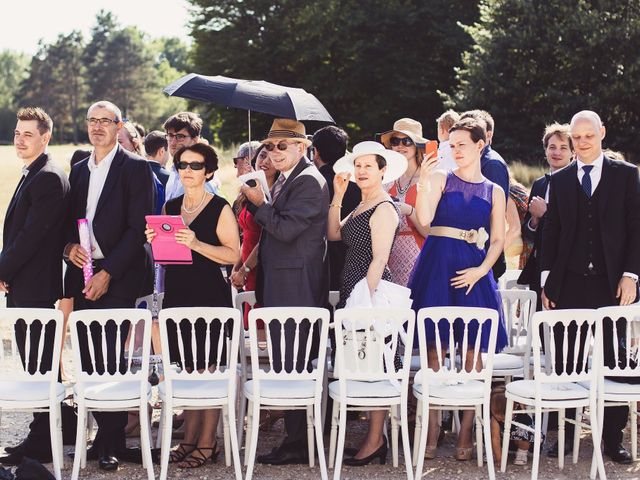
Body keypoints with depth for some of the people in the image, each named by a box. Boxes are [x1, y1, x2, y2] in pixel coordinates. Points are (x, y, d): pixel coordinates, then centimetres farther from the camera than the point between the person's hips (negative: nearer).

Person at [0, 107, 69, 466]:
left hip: (36, 288, -10)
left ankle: (41, 444, 3)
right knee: (37, 365, 14)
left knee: (40, 365, -3)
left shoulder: (49, 179, -15)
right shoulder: (32, 175, 17)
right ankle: (45, 436, 22)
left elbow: (32, 234, -20)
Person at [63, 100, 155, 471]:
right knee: (88, 358, 5)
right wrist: (70, 246, -3)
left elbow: (138, 227, -9)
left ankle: (112, 443, 1)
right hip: (83, 274, 6)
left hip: (118, 277, -6)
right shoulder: (79, 171, 17)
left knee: (109, 358, -7)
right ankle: (105, 434, 15)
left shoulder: (135, 168, -3)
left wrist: (107, 273, -14)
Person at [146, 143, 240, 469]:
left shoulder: (220, 208, -5)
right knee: (187, 370, 8)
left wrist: (197, 245, -22)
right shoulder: (170, 207, 13)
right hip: (177, 294, 6)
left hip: (210, 296, -6)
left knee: (207, 369, -4)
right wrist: (155, 241, -1)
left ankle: (206, 443, 2)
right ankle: (189, 438, 14)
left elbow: (233, 254, -12)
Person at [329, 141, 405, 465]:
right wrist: (338, 196, 7)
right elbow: (334, 234, 13)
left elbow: (379, 259, -17)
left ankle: (375, 440, 0)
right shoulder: (362, 207, 17)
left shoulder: (384, 209, -13)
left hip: (372, 291, -10)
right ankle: (375, 435, 15)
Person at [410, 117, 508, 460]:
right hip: (436, 265, -1)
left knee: (472, 351, -1)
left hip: (472, 271, 1)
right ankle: (431, 430, 6)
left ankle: (466, 432, 7)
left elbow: (497, 240, 8)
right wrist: (424, 182, -18)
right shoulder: (441, 178, 5)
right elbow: (424, 219, -9)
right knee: (434, 348, -1)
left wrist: (480, 270, -6)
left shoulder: (493, 192, 10)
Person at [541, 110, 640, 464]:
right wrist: (547, 281, 4)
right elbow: (550, 233, 10)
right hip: (569, 284, 1)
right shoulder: (559, 180, 11)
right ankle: (566, 432, 9)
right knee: (566, 361, 2)